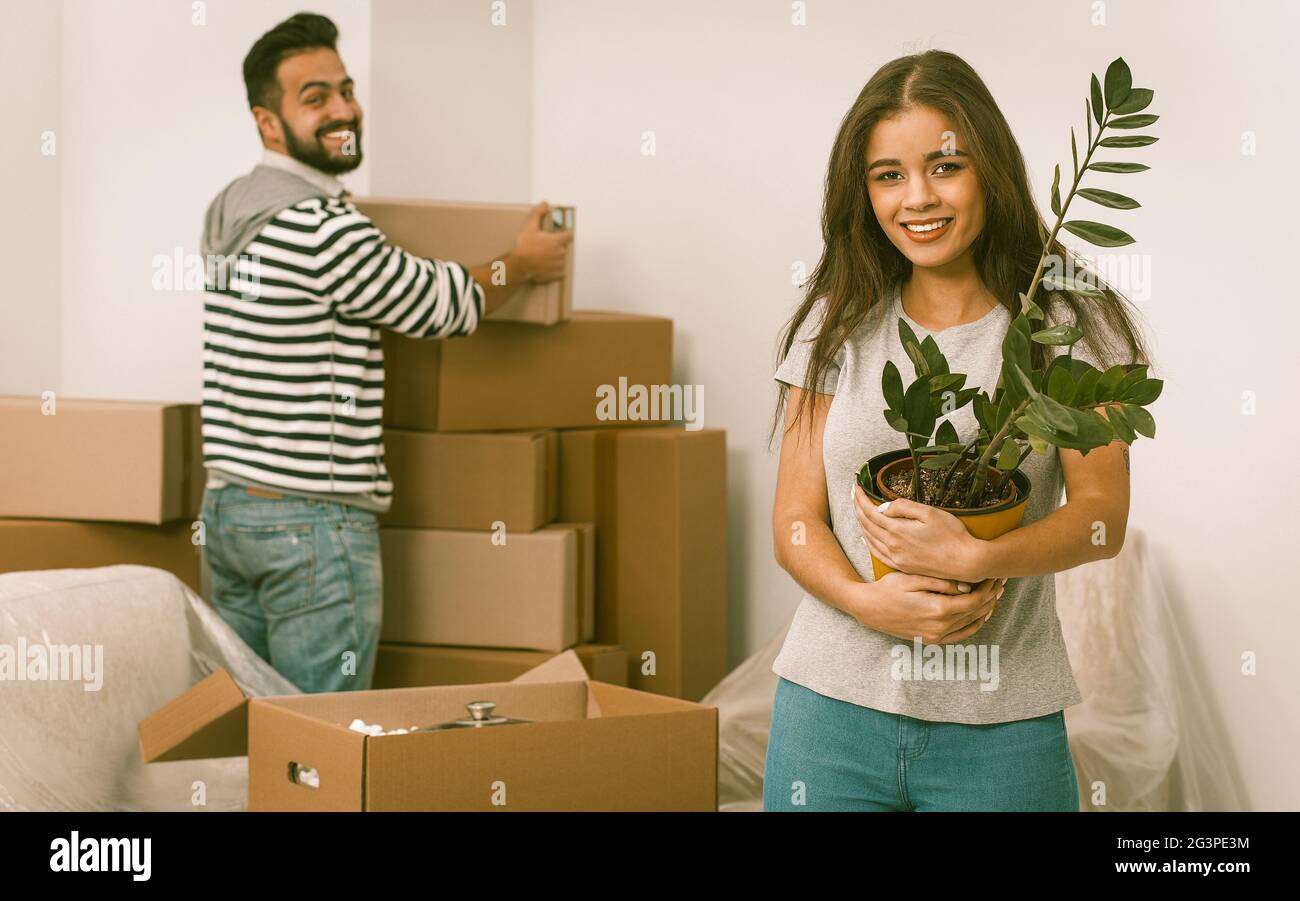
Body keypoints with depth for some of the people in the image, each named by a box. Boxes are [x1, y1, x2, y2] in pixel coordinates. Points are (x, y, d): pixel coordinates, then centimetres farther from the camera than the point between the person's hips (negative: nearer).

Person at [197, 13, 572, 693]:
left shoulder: (226, 213, 12)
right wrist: (522, 264, 13)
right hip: (313, 519, -9)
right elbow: (442, 307, -7)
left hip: (224, 505, 9)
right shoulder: (323, 228, -17)